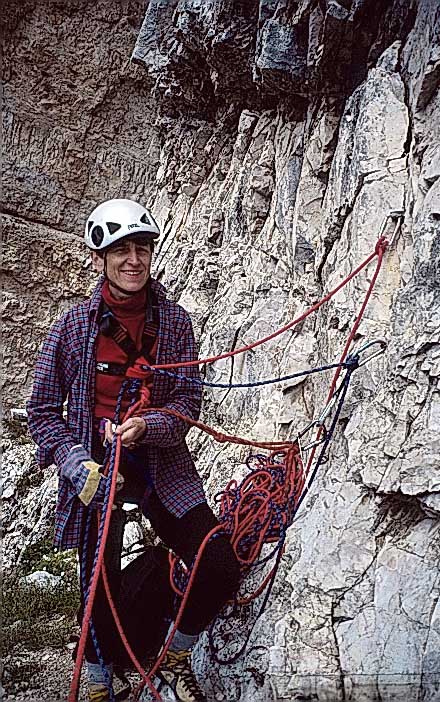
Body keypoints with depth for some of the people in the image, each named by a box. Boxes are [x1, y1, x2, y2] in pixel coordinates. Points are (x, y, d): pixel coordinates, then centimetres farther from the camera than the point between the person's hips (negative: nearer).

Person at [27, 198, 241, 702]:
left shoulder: (174, 321, -1)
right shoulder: (74, 325, -5)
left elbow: (188, 403, -2)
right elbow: (43, 410, 0)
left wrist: (146, 426, -23)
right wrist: (76, 464, -15)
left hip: (162, 466, 2)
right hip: (94, 468, -1)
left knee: (220, 572, -7)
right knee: (101, 592, 1)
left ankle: (175, 660, 24)